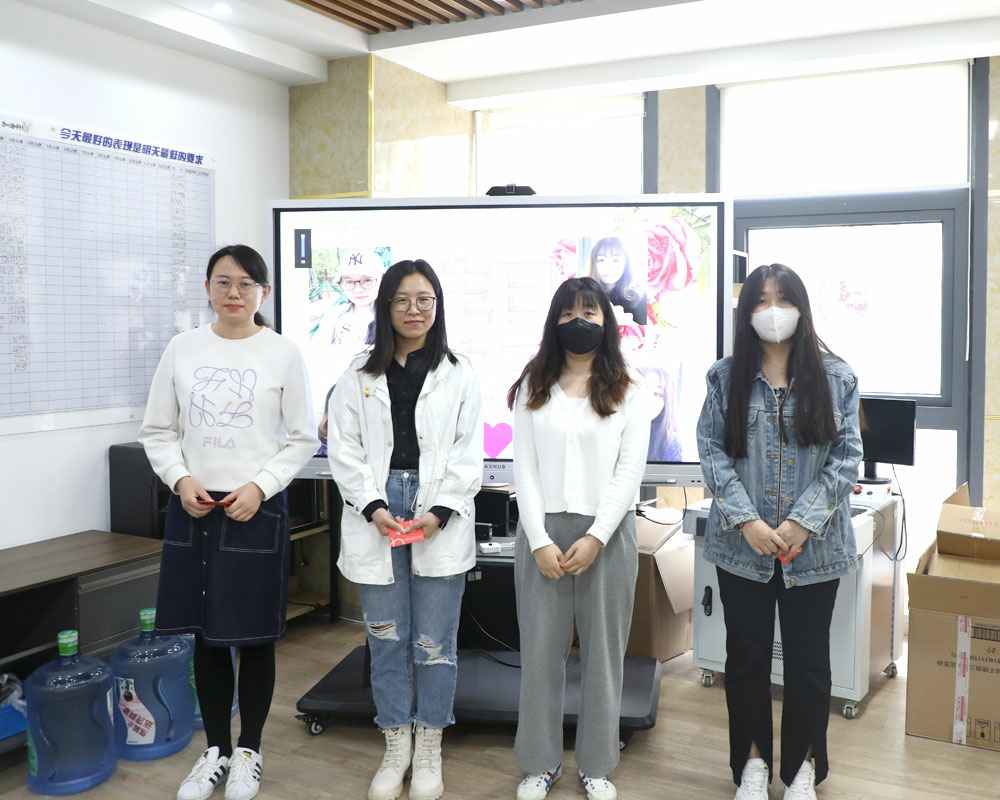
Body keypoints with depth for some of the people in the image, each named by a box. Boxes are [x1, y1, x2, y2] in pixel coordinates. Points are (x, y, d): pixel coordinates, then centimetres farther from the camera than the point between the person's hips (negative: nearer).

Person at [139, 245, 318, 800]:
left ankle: (249, 751, 27)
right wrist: (181, 480, -9)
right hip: (193, 508, 2)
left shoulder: (283, 354, -3)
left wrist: (259, 487, -12)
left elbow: (302, 440, 0)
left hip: (257, 509, -2)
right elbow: (157, 431, 7)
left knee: (254, 638, 7)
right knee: (205, 636, 11)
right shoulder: (182, 348, 4)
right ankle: (216, 749, 29)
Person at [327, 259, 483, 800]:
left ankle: (429, 752, 22)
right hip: (376, 518, 1)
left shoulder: (458, 375, 3)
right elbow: (343, 450, 1)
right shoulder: (358, 375, 5)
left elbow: (468, 455, -1)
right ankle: (396, 749, 26)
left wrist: (439, 512, -13)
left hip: (441, 521, -1)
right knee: (387, 641, 10)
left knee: (435, 644, 5)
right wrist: (374, 508, -12)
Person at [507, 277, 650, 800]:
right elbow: (524, 469, 1)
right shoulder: (532, 388, 7)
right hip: (542, 531, 1)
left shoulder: (628, 391, 4)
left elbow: (630, 470, -3)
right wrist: (539, 540, -9)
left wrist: (595, 537, -13)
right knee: (540, 648, 6)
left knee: (602, 650, 8)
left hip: (607, 532, -1)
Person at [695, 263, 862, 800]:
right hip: (741, 545, 1)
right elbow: (711, 452, -3)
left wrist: (803, 521, -13)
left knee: (808, 659, 10)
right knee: (746, 655, 12)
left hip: (814, 547, 0)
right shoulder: (726, 377, 1)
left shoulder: (835, 377, 0)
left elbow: (846, 456, -3)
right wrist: (746, 520, -14)